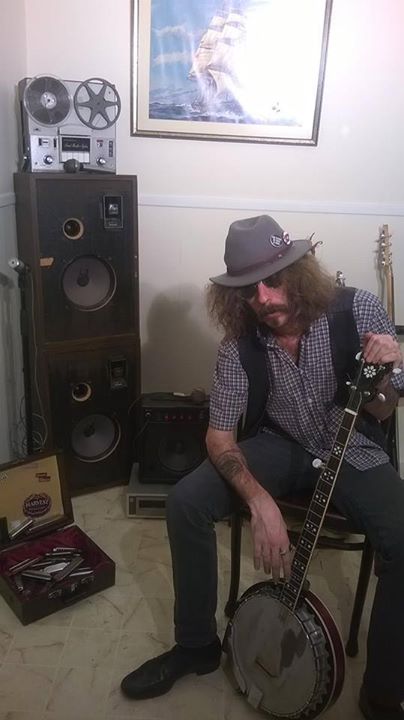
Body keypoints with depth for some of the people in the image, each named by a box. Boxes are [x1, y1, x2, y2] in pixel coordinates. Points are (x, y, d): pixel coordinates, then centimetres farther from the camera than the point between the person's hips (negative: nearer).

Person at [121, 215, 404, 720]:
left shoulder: (359, 310, -20)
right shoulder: (240, 343, -17)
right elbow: (219, 437, -14)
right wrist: (260, 502, -31)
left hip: (351, 451, -1)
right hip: (282, 446, 2)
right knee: (186, 503, -18)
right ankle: (196, 644, 5)